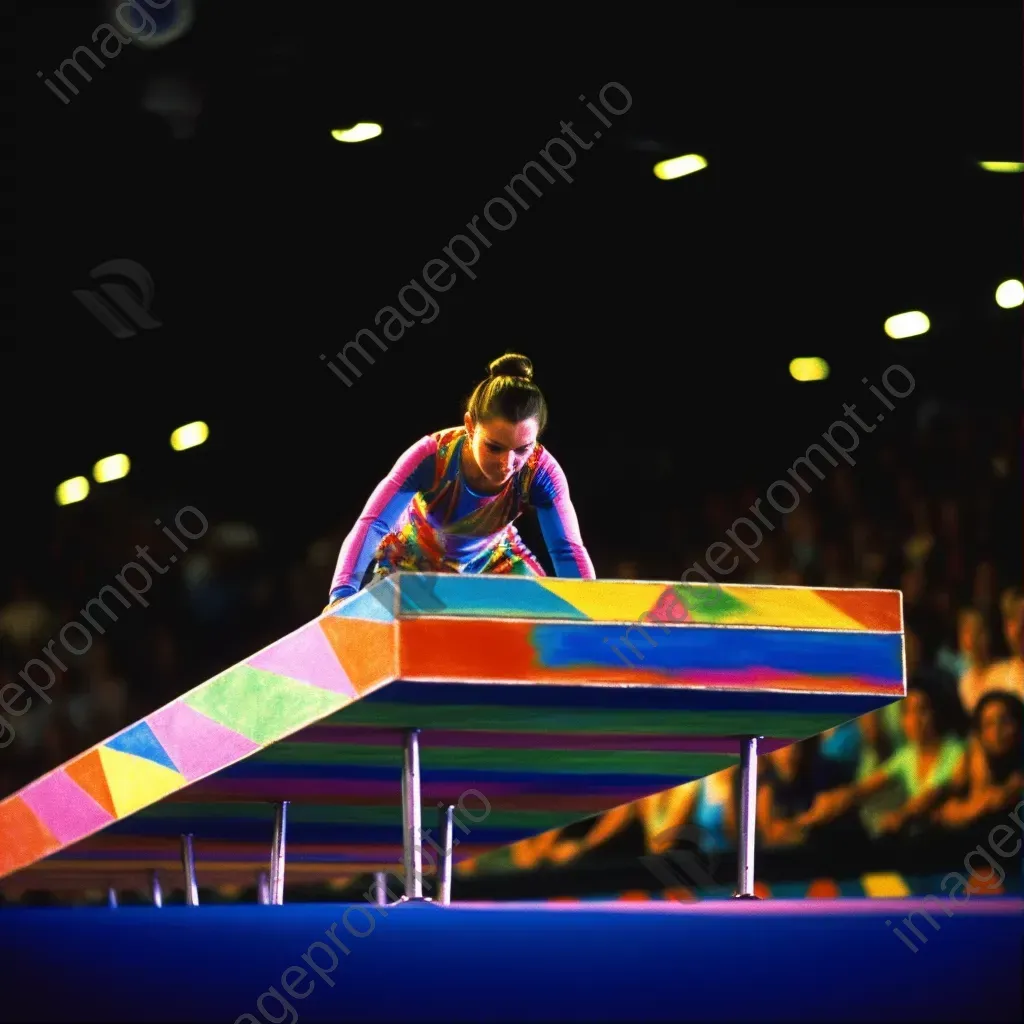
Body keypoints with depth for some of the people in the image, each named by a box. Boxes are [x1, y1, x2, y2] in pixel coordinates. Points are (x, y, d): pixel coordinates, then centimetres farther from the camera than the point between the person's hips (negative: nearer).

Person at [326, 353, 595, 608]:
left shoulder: (539, 472, -31)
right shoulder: (433, 457, -37)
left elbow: (569, 550, -31)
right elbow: (372, 524, -44)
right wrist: (343, 594, -61)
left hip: (490, 560, 2)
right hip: (412, 560, -2)